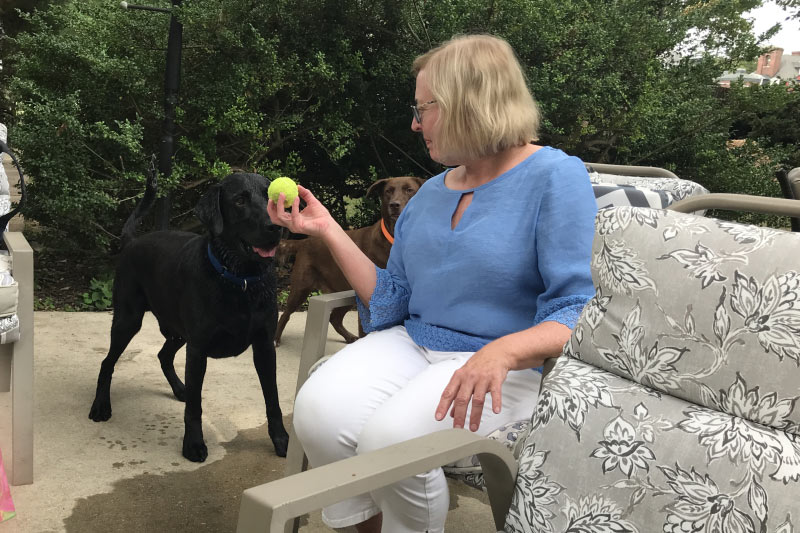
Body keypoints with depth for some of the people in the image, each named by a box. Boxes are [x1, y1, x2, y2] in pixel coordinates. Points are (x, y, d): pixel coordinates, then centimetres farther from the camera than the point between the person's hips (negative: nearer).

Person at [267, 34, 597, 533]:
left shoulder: (556, 177, -6)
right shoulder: (432, 191, 14)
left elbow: (576, 313, -12)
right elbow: (391, 301, 13)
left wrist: (503, 352, -31)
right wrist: (328, 230, 8)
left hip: (507, 367, -5)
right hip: (411, 344, 6)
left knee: (391, 436, -30)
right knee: (318, 411, -22)